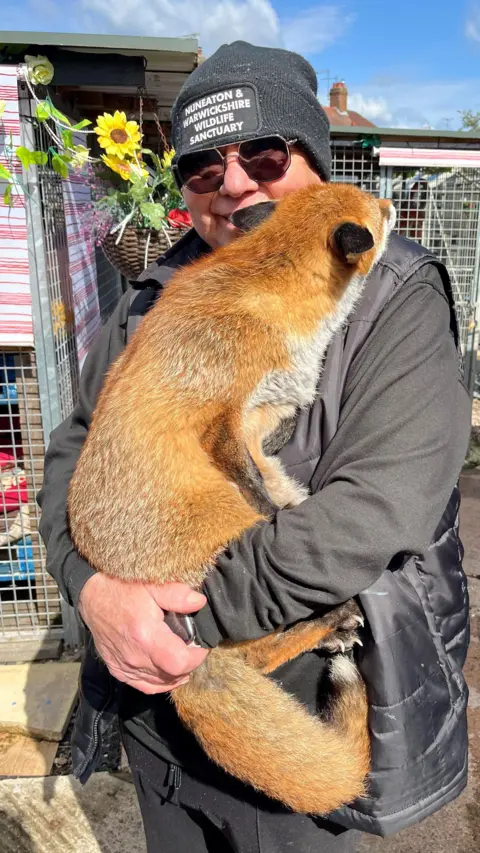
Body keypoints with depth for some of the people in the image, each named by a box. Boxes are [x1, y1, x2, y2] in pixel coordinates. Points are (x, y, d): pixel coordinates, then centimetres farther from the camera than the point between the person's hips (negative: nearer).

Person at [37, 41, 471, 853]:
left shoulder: (394, 302, -13)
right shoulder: (155, 298, 0)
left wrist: (187, 612, -23)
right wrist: (97, 587, -20)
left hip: (303, 721, -4)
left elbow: (374, 514, -24)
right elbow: (75, 453, -1)